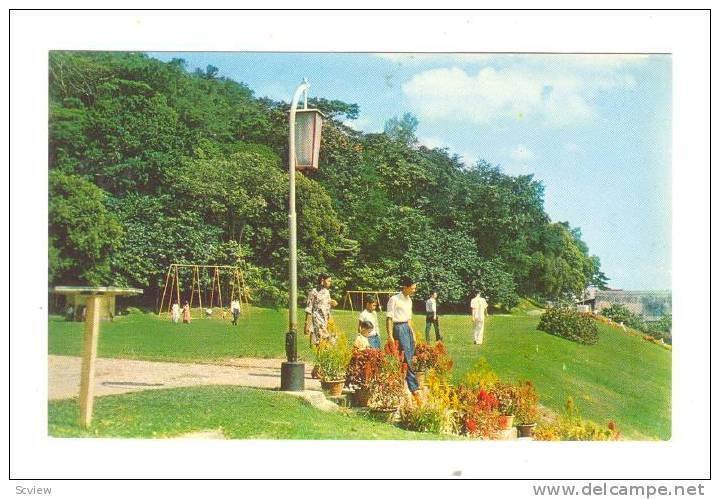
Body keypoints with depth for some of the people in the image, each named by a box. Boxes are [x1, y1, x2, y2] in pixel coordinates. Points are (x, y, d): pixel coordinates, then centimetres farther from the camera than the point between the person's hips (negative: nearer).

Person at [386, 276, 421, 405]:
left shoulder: (409, 300, 14)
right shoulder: (394, 299, -9)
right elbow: (389, 318, -11)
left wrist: (412, 332, 19)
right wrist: (390, 336, -16)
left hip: (408, 328, 8)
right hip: (399, 328, -8)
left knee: (410, 358, 5)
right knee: (407, 360, -9)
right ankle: (414, 389, -7)